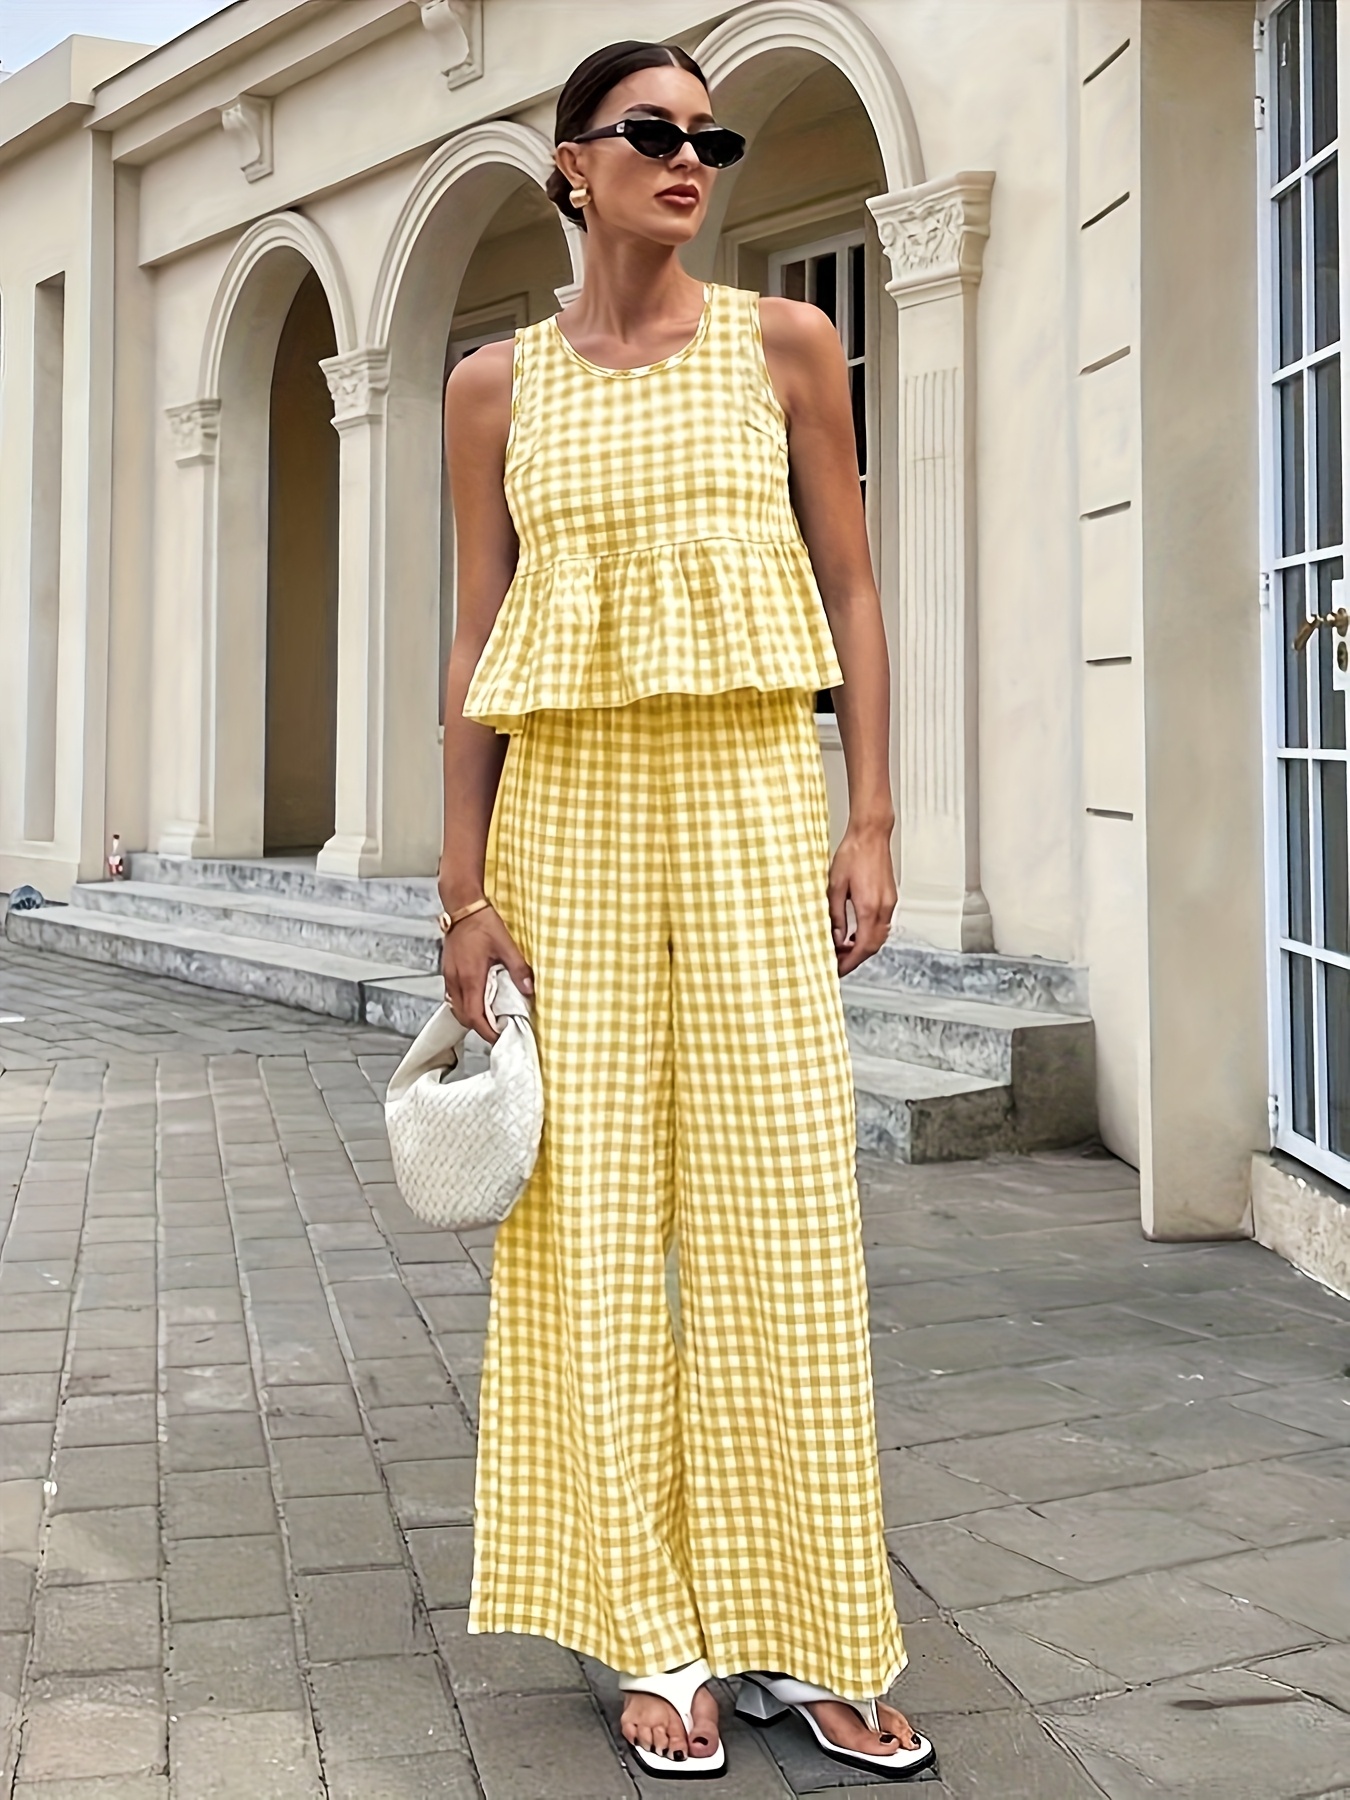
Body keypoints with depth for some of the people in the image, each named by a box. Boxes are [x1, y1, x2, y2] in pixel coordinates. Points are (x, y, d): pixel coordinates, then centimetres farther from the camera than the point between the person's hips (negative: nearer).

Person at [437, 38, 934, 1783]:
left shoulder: (784, 347, 7)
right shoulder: (496, 387, 9)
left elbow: (850, 596, 6)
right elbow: (478, 641, 7)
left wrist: (870, 822, -2)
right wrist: (465, 885, 1)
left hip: (754, 801, -1)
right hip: (568, 809, 1)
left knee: (781, 1209, -1)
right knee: (595, 1221, 1)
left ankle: (809, 1637, 12)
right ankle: (658, 1638, 14)